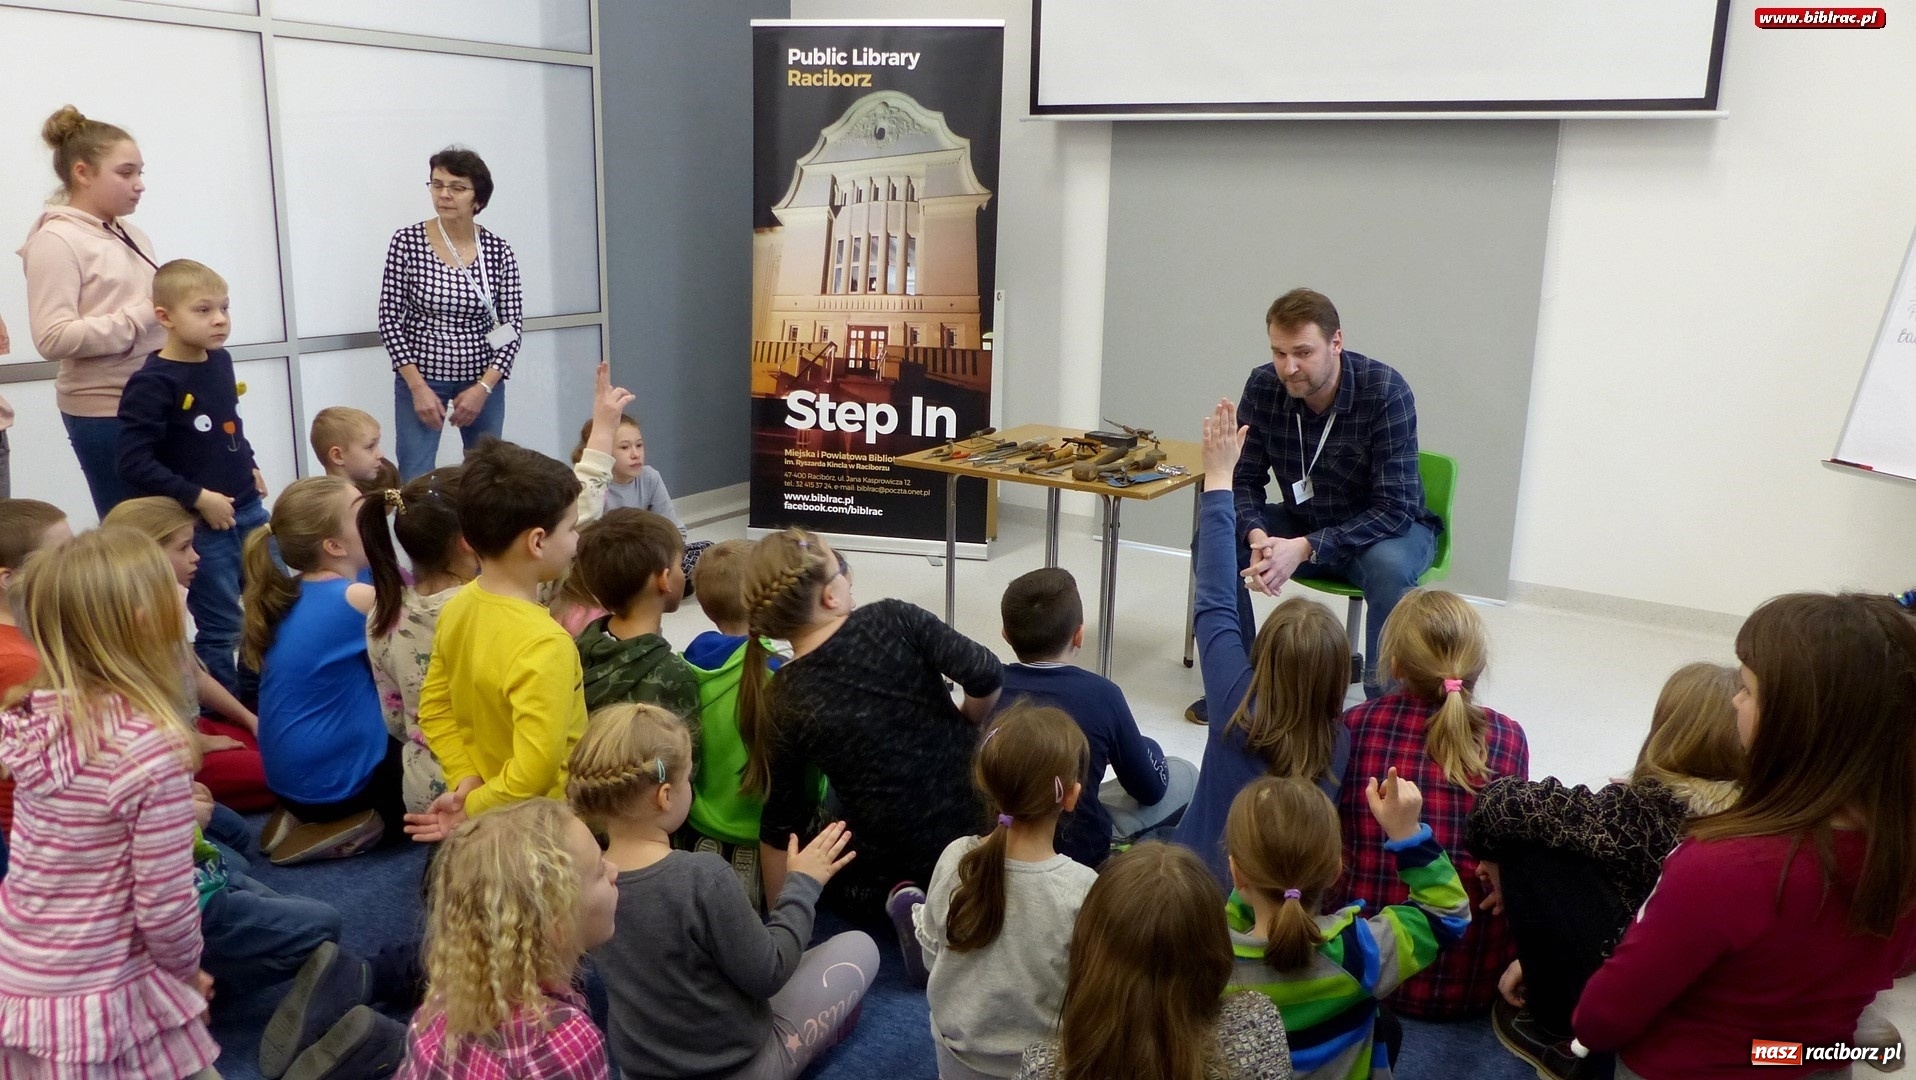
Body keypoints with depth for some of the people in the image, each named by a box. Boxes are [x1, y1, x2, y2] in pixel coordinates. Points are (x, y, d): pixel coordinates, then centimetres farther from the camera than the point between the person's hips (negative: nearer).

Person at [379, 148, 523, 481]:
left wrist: (483, 387, -12)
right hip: (419, 378, -2)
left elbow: (512, 325, -3)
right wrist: (418, 387, -12)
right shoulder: (407, 242, -8)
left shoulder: (498, 251, -5)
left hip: (484, 379, 2)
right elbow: (389, 318, -6)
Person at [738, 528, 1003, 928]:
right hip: (974, 812, 1)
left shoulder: (782, 703, -10)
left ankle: (896, 897, 3)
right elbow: (986, 675, -21)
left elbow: (781, 825, -3)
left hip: (893, 856, -1)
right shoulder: (893, 621, -15)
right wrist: (967, 723, 2)